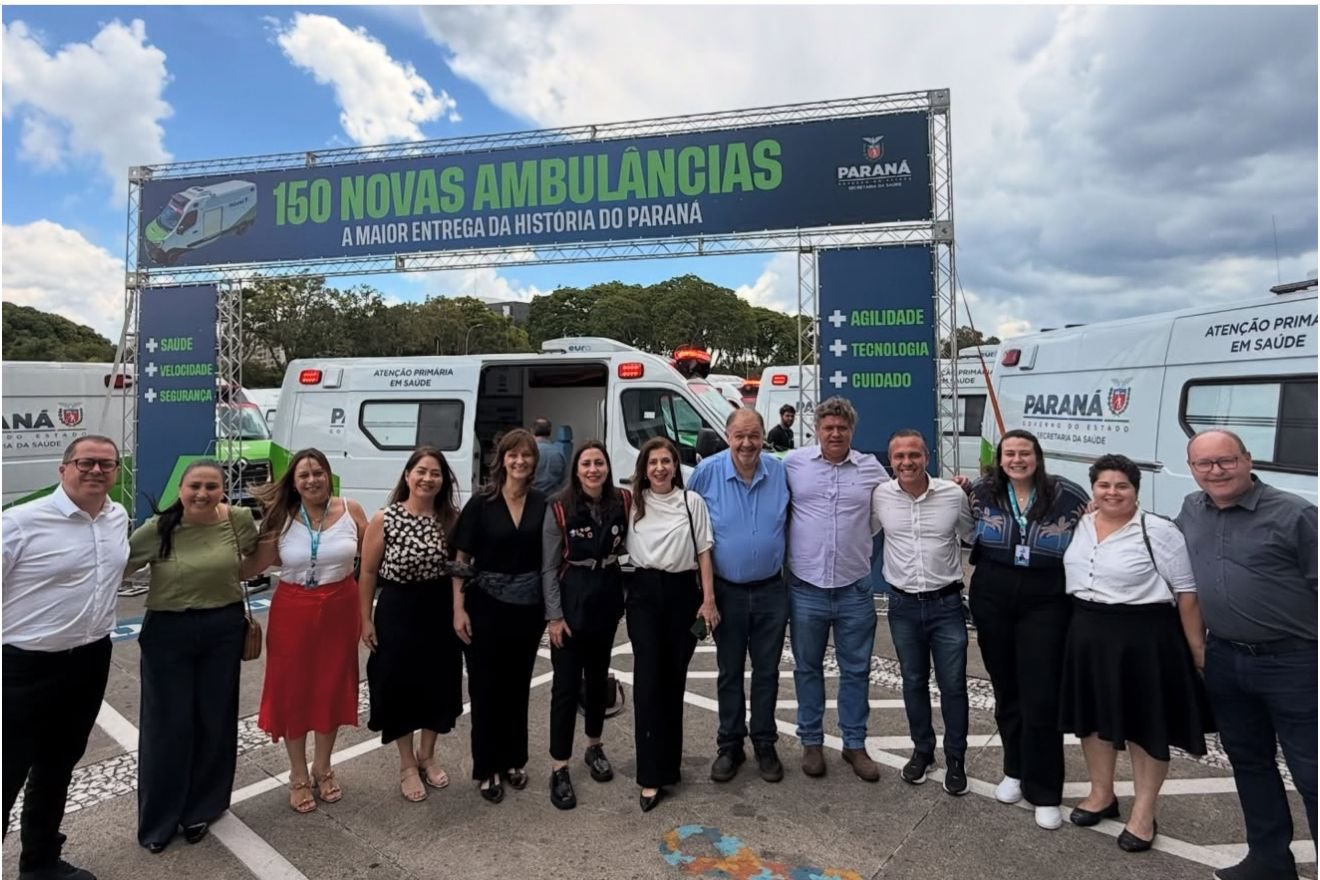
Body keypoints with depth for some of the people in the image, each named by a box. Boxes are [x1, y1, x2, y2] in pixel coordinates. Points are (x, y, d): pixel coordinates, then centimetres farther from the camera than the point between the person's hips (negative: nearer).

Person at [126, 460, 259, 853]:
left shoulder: (239, 519, -8)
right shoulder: (157, 529, -12)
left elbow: (255, 555, 12)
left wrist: (227, 579, 3)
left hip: (224, 630, 2)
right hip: (168, 633, -1)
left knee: (214, 720, 12)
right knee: (168, 723, 7)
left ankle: (201, 808, 32)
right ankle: (159, 818, 27)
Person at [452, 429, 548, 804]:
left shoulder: (541, 505, 0)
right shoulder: (481, 503, -7)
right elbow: (461, 558, -5)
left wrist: (552, 606, -1)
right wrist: (459, 608, -11)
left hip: (528, 607, 3)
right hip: (487, 606, -2)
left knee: (518, 685, 15)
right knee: (486, 687, 7)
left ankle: (514, 760, 32)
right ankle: (487, 768, 23)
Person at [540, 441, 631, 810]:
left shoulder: (623, 502, -4)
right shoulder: (558, 510, -13)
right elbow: (548, 568, -9)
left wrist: (614, 548, -8)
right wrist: (554, 616, -11)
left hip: (608, 598, 4)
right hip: (571, 600, -3)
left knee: (598, 677, 18)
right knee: (566, 685, 1)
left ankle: (595, 747, 37)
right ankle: (559, 769, 12)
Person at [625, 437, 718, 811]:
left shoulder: (692, 502, 3)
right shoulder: (632, 503, 4)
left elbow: (703, 553, 3)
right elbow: (620, 546, 7)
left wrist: (709, 600, -2)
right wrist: (622, 593, 0)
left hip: (682, 592, 1)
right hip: (644, 593, 0)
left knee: (674, 679, 10)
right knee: (648, 679, -5)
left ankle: (667, 762, 28)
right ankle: (651, 777, 0)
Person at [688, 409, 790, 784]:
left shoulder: (780, 471, -7)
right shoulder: (707, 472, -11)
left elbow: (791, 520, 10)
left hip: (771, 591, 1)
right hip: (727, 592, -1)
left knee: (767, 672, 13)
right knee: (729, 672, 13)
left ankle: (765, 745, 30)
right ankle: (730, 746, 29)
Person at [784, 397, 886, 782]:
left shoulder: (871, 468, 1)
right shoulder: (793, 463, -3)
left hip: (854, 589, 1)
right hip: (806, 587, -1)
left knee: (856, 670, 12)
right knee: (807, 668, 13)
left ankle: (855, 743, 29)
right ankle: (811, 741, 29)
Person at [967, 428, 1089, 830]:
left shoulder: (1066, 495, -6)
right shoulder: (982, 492, 0)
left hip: (1045, 602, -2)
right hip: (992, 599, 2)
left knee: (1041, 697, -1)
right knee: (1006, 690, 14)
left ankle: (1044, 792, 13)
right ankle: (1015, 770, 32)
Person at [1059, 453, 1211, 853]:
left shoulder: (1159, 532, -12)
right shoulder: (1080, 526, 4)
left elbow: (1186, 593, -10)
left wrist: (1197, 648, -9)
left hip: (1144, 638, -5)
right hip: (1087, 635, 6)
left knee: (1146, 723, 7)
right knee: (1093, 715, 15)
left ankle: (1144, 812, 23)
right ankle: (1101, 794, 34)